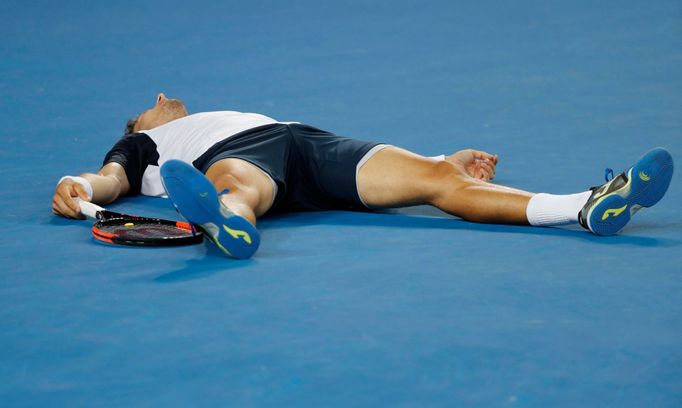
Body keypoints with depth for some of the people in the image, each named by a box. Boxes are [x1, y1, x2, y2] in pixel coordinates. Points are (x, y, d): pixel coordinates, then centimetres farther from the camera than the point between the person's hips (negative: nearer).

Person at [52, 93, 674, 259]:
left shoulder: (236, 114, 44)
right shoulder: (143, 143, 36)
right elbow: (114, 178, 12)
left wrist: (442, 161, 19)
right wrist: (80, 189, -13)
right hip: (231, 159, -3)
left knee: (438, 178, -20)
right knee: (241, 186, -42)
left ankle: (587, 207, -39)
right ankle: (227, 225, -79)